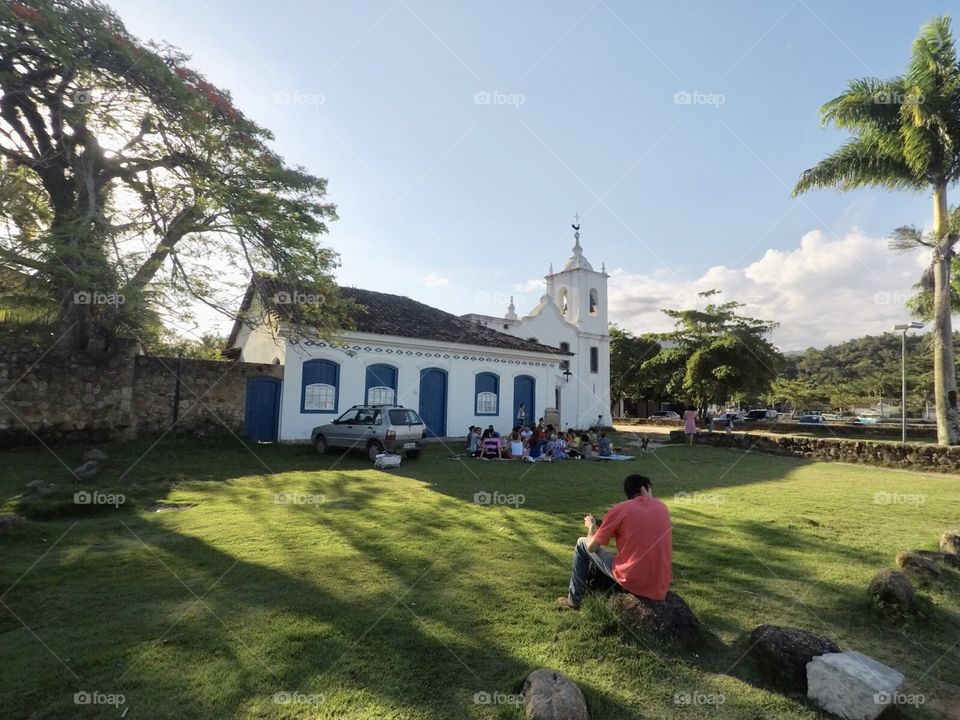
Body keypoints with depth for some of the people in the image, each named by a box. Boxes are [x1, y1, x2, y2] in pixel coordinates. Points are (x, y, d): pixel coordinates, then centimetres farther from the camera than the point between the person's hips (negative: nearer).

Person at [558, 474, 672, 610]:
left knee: (582, 544, 15)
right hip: (661, 588, 5)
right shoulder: (663, 508, 7)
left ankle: (573, 601, 23)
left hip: (632, 581, -5)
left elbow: (591, 547, -1)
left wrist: (591, 526, 18)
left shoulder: (620, 509, -7)